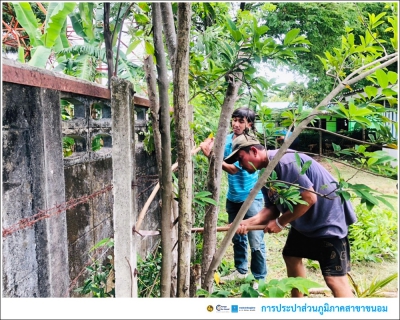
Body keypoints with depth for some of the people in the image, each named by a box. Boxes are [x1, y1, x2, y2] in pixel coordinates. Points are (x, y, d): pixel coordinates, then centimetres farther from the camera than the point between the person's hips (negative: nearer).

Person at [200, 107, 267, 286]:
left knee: (256, 242, -1)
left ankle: (259, 279, 14)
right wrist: (209, 147, -18)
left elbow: (233, 169, -26)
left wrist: (210, 154, -32)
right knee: (237, 238, 20)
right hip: (233, 197, 7)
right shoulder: (227, 138, 1)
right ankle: (241, 270, 37)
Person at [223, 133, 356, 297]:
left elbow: (310, 198, -29)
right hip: (304, 221, 10)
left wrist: (280, 222, -19)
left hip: (329, 219, -10)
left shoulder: (284, 161, -27)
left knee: (334, 278, -14)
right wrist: (248, 222, -14)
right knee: (291, 257, 20)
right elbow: (271, 208, 3)